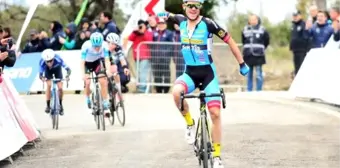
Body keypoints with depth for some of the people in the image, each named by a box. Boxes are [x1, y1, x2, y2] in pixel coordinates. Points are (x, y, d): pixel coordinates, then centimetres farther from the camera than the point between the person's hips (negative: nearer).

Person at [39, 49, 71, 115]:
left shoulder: (58, 59, -41)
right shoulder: (42, 62, -38)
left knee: (60, 88, -9)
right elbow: (40, 74, -36)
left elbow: (68, 69, -38)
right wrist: (42, 77, -59)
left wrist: (67, 76, -57)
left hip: (57, 69, 0)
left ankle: (60, 105, 14)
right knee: (49, 85, -21)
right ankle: (48, 105, -8)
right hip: (48, 70, 0)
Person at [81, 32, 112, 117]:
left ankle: (105, 106, -9)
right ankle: (88, 100, 14)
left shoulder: (104, 45, -29)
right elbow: (82, 61, -36)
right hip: (87, 63, -1)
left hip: (98, 61, 1)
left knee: (103, 82, -16)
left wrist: (108, 70, -51)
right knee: (87, 82, -17)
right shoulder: (86, 46, -34)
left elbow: (107, 59, -33)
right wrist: (83, 74, -50)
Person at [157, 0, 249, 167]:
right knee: (176, 91, -32)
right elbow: (170, 15, 27)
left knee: (215, 113, -9)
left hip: (208, 73, -3)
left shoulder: (207, 23, -14)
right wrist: (165, 14, 8)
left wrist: (242, 64, -3)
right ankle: (190, 123, -6)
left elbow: (229, 40, -6)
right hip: (190, 72, 3)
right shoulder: (181, 21, -1)